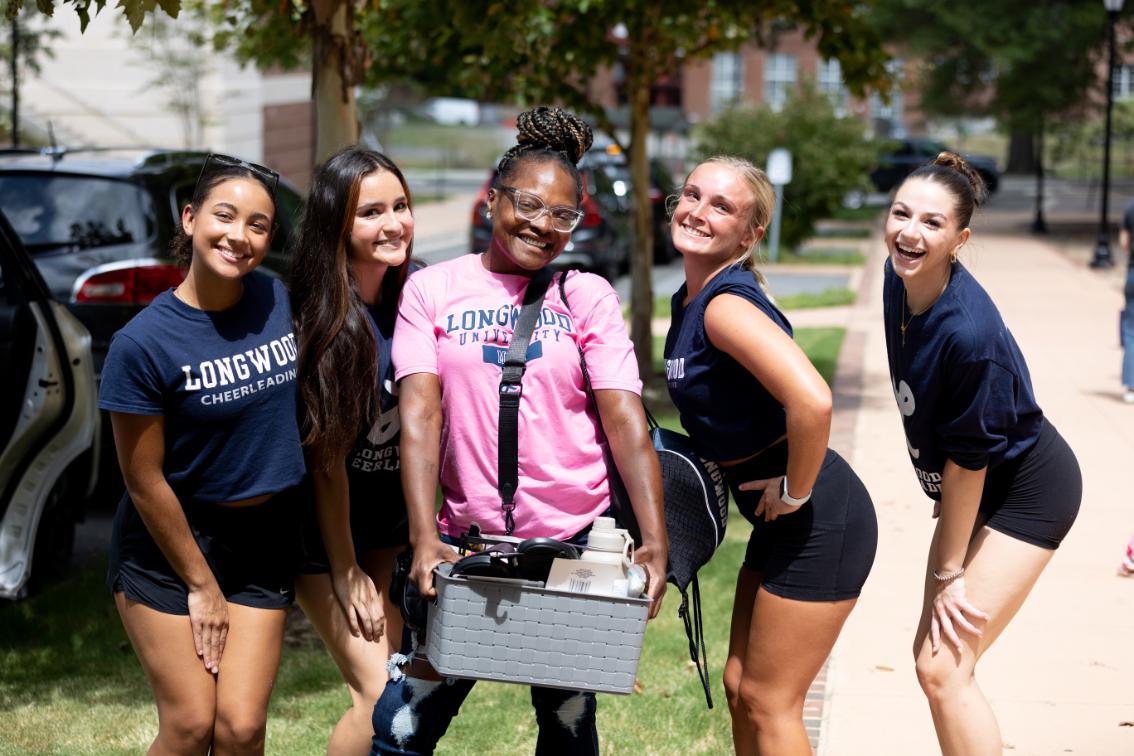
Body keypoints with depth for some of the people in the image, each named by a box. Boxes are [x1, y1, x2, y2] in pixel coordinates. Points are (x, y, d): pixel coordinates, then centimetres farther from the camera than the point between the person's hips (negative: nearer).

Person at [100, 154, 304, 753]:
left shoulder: (279, 300, -5)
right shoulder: (143, 342, -17)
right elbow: (144, 482, -11)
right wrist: (200, 584, -6)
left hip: (263, 542, 3)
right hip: (169, 541, -3)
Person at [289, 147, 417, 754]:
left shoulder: (413, 294, -5)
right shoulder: (320, 317, -22)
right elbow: (325, 454, -17)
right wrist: (345, 571, -12)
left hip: (389, 513, 6)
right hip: (323, 523, -6)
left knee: (391, 678, 8)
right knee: (380, 697, -10)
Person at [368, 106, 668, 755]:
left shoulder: (588, 298, 3)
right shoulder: (432, 291, 2)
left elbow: (626, 422, -5)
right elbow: (421, 416, -7)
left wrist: (656, 542, -18)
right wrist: (424, 539, -20)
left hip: (575, 543, 0)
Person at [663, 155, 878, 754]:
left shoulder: (727, 305, -21)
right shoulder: (688, 302, 8)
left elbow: (812, 400, -36)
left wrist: (795, 492, -21)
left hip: (819, 523, -9)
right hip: (780, 525, 9)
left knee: (768, 703, 0)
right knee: (740, 686, 17)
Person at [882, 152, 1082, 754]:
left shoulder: (969, 333, -33)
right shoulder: (899, 279, -9)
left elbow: (968, 457, -25)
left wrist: (948, 574, -16)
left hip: (1026, 493, -9)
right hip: (975, 487, 9)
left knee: (942, 666, -12)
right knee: (931, 653, 12)